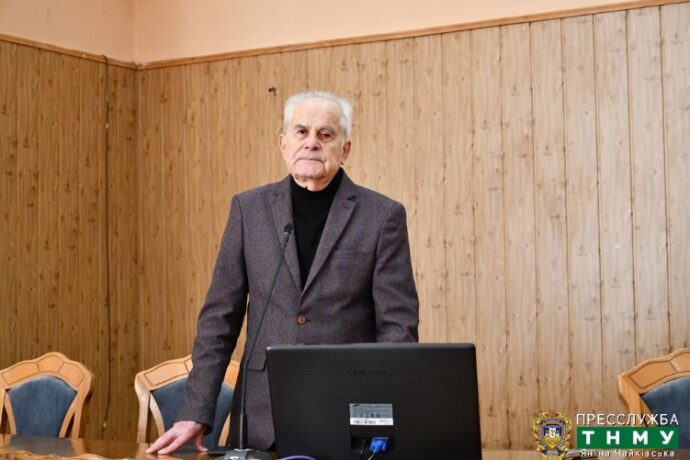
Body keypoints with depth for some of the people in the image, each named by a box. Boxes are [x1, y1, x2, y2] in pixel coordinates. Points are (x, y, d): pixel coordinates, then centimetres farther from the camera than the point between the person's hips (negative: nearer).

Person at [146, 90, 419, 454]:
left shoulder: (383, 216, -2)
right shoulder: (249, 208, 5)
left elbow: (398, 325, -4)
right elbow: (220, 316, 5)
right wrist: (196, 413, -1)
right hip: (263, 421, 2)